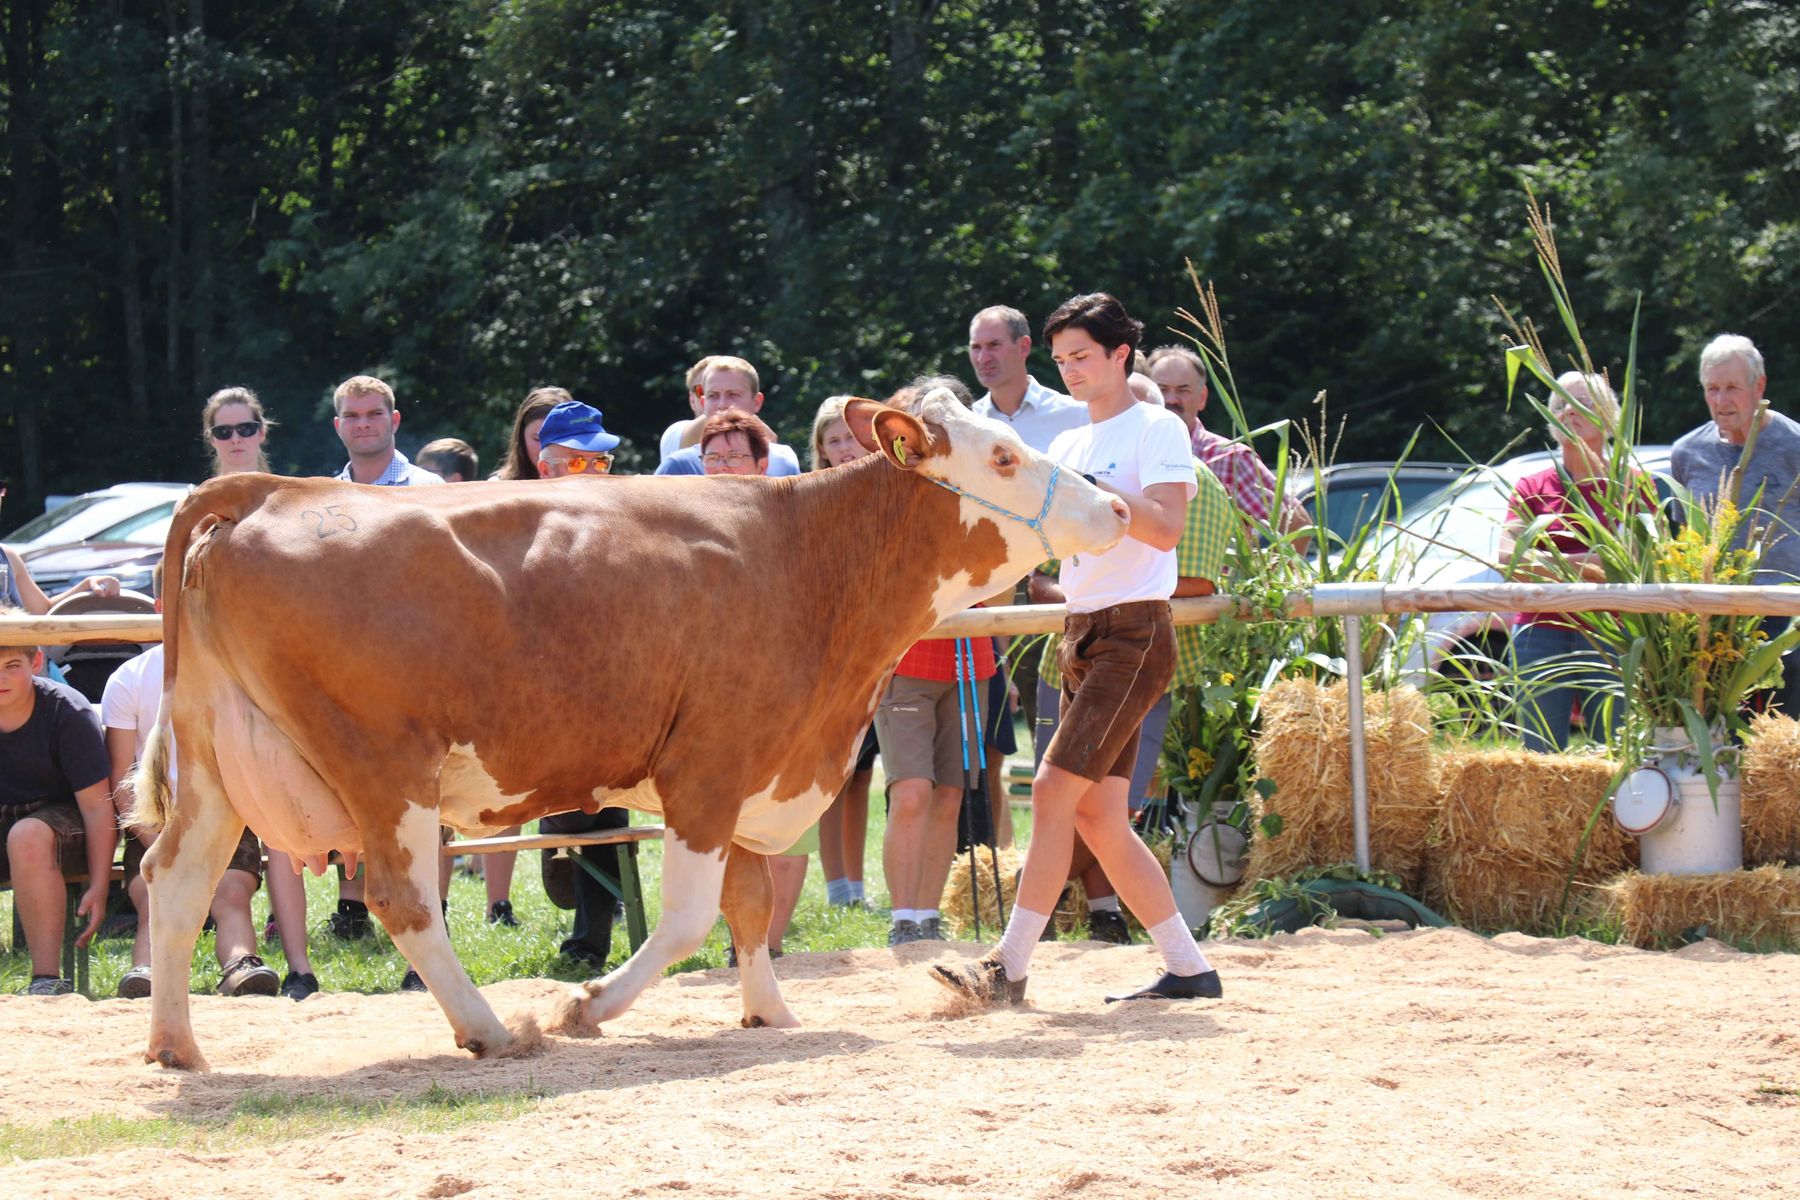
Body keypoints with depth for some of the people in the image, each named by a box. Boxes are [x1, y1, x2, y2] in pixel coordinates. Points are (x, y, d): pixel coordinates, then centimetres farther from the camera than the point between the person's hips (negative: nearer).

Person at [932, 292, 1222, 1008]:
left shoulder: (1156, 429, -4)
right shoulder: (1068, 446, 20)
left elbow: (1166, 527, -17)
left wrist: (1101, 496, -28)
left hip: (1134, 633, -9)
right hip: (1081, 633, 9)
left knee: (1054, 791, -16)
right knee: (1097, 816, 4)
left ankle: (1009, 969, -17)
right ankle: (1188, 968, 9)